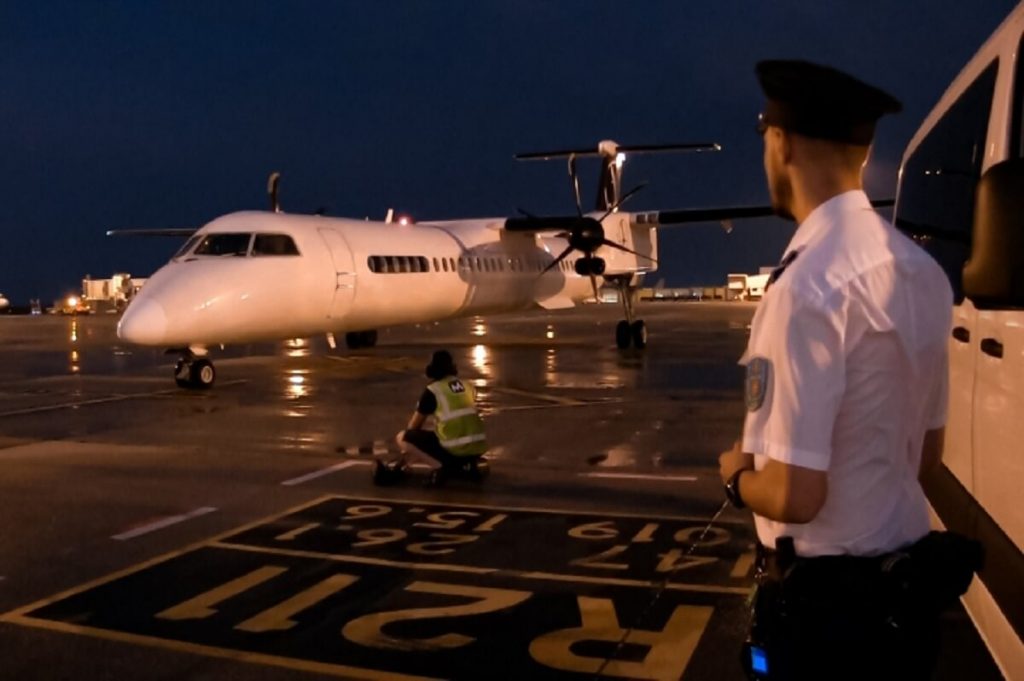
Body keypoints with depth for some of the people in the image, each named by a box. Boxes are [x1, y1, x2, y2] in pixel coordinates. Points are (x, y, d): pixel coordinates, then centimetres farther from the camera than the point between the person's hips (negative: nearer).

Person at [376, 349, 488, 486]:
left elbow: (414, 426, 13)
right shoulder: (468, 386, 17)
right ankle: (466, 464, 9)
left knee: (402, 438, 7)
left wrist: (407, 449, 34)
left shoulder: (432, 390, 2)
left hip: (454, 450, -6)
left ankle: (438, 466, -9)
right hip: (477, 448, 6)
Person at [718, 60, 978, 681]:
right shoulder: (922, 271, 2)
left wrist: (735, 475, -4)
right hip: (905, 588, 7)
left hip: (824, 602, -7)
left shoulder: (808, 285, -24)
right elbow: (925, 455, 10)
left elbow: (793, 494, -25)